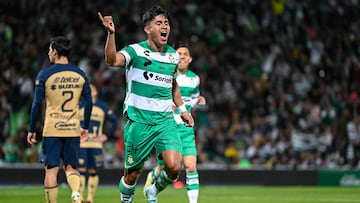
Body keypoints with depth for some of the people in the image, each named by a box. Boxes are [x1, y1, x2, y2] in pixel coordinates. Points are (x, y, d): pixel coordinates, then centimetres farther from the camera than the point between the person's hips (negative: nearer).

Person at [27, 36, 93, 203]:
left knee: (51, 170, 3)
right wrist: (85, 127, 18)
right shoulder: (80, 75, 5)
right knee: (71, 167, 11)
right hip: (73, 130, 3)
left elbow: (37, 104, -6)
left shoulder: (45, 74, -5)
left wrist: (31, 130, 2)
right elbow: (88, 103, 7)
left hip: (51, 130, -3)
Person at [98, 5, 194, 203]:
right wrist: (111, 33, -44)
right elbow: (112, 60, -30)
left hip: (165, 121, 4)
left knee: (174, 166, -15)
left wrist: (182, 109, 24)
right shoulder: (135, 51, -8)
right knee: (132, 174, 3)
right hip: (138, 122, -4)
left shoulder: (173, 55, 9)